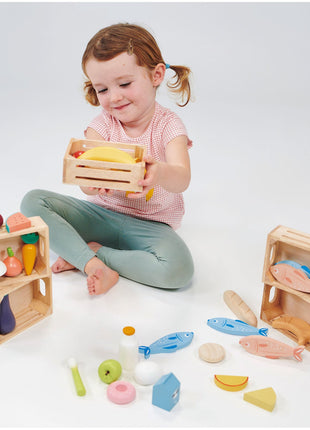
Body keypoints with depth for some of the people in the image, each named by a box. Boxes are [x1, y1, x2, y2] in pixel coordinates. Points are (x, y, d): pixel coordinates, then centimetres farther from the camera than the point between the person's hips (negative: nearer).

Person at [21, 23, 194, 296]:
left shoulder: (168, 125, -12)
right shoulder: (103, 124, -5)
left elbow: (182, 178, -30)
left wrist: (159, 173, -56)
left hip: (150, 224, -2)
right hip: (101, 212, 3)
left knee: (178, 269, -33)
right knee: (33, 201, -14)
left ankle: (93, 251, -15)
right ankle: (94, 264, -25)